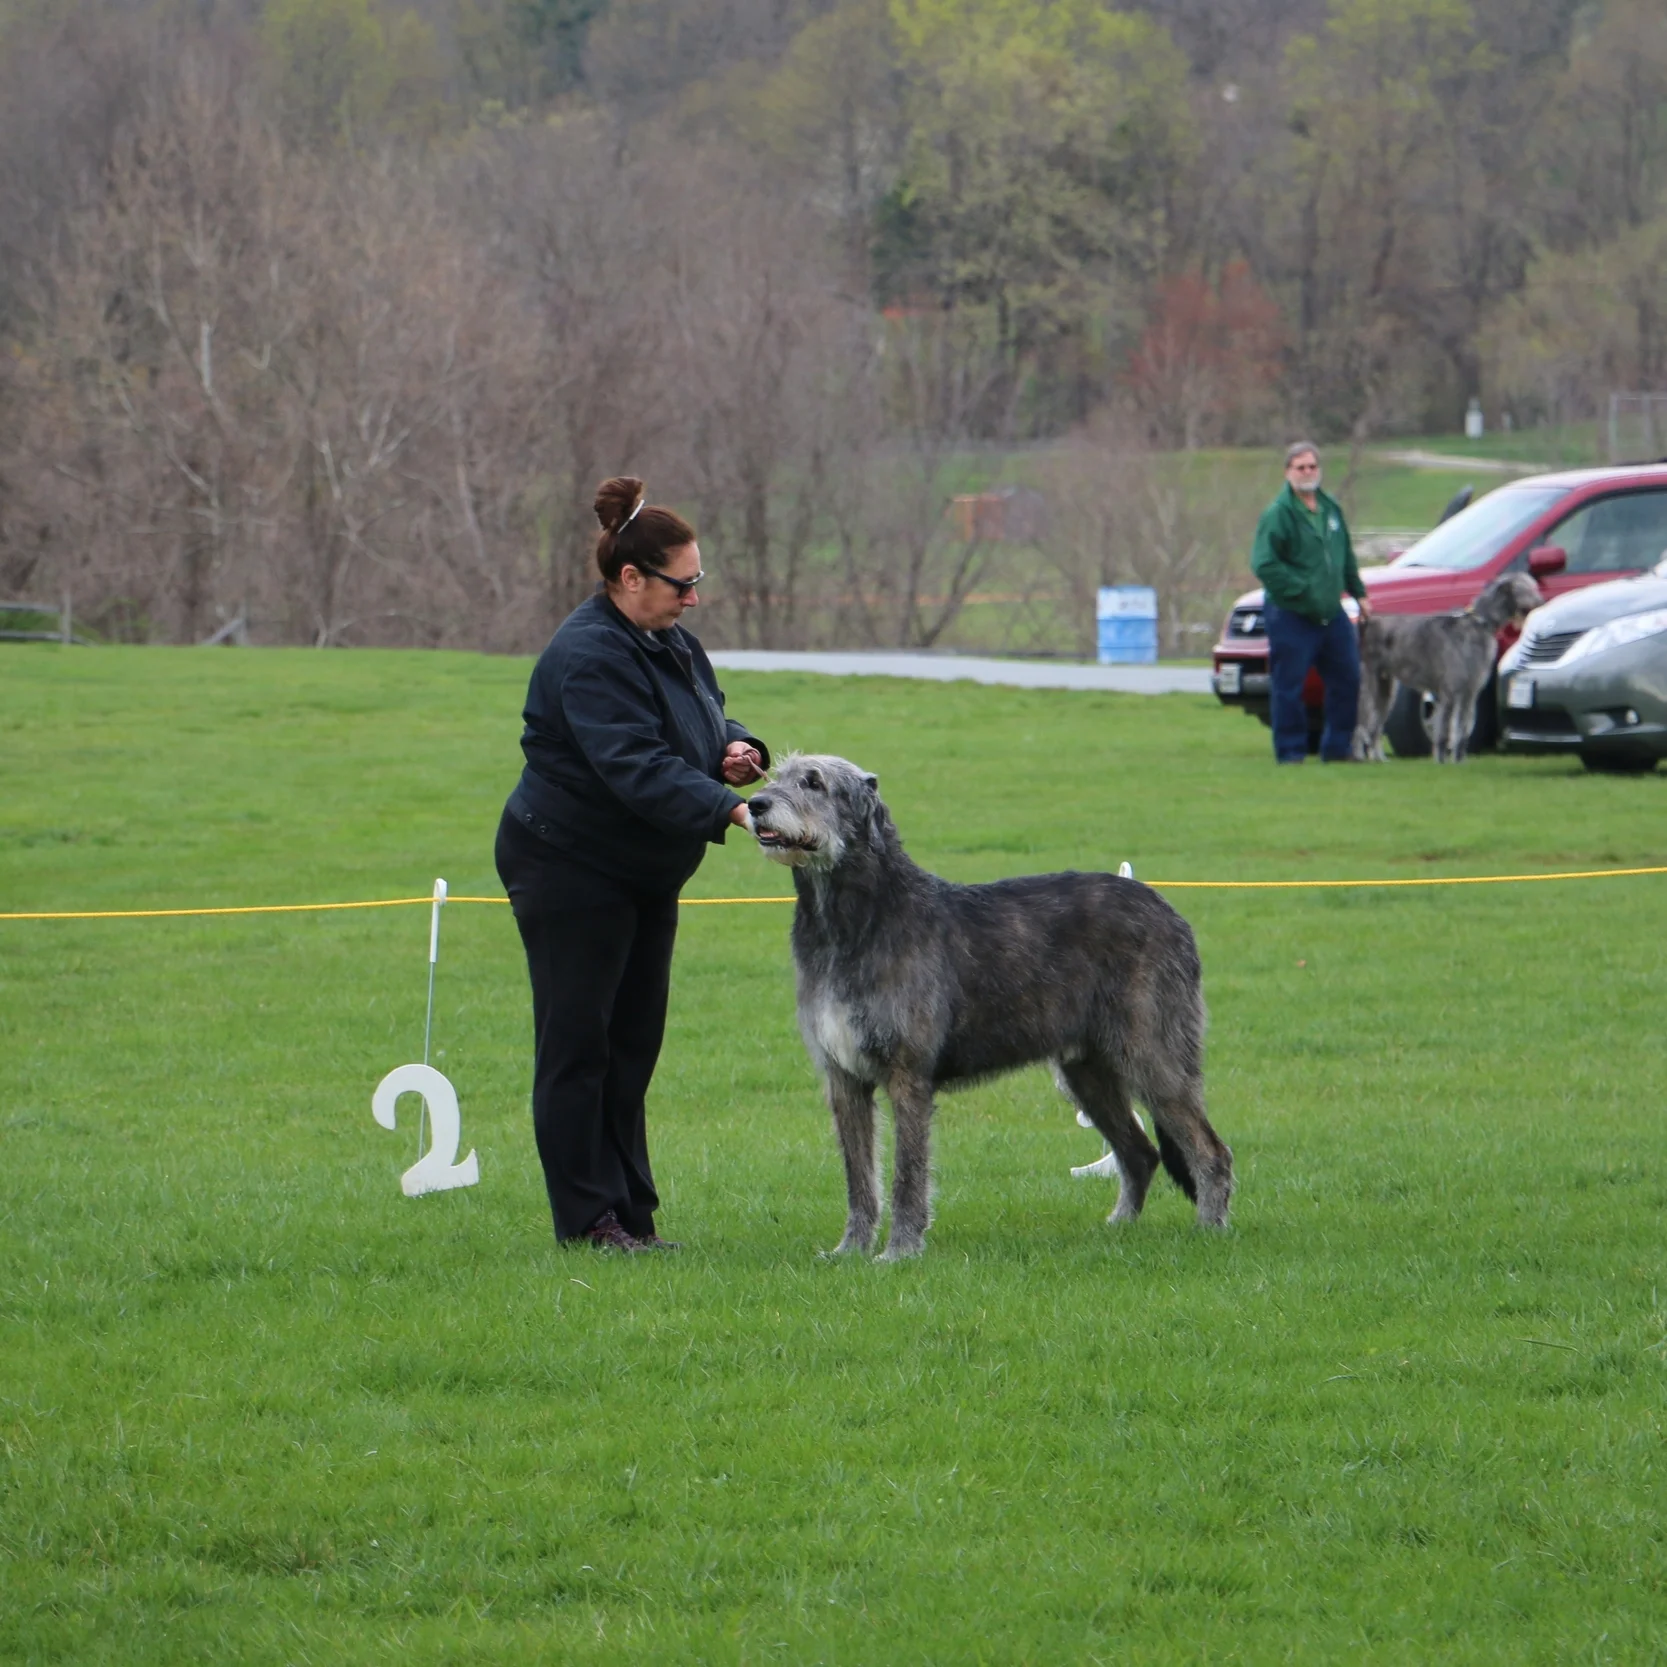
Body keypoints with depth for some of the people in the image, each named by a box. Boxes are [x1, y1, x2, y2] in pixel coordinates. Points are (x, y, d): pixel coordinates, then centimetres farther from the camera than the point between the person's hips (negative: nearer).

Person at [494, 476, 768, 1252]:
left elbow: (706, 717, 19)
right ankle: (588, 1218, -2)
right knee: (578, 1045, -4)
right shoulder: (588, 657, -23)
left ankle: (630, 1214, 15)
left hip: (643, 873, 10)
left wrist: (737, 748, -5)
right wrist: (727, 811, -42)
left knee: (633, 1043, 11)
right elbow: (636, 767, -33)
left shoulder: (670, 641, 7)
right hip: (569, 867, -10)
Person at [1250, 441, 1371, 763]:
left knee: (1348, 680, 8)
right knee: (1288, 687, -3)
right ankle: (1291, 750, 7)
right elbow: (1264, 564, -20)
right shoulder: (1278, 514, -12)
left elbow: (1346, 558, 24)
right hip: (1291, 616, -7)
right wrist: (1302, 591, -21)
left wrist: (1359, 593, 21)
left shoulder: (1331, 508, 11)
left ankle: (1337, 748, 19)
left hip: (1332, 613, 7)